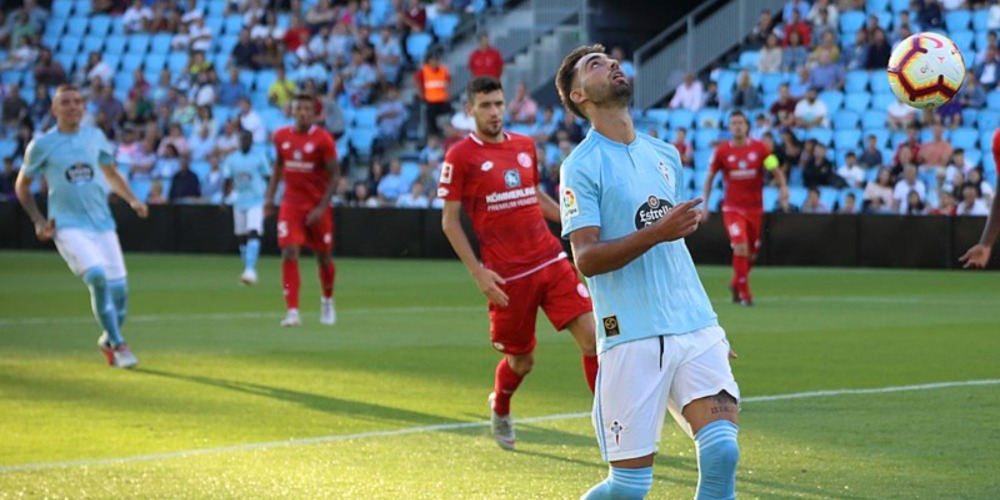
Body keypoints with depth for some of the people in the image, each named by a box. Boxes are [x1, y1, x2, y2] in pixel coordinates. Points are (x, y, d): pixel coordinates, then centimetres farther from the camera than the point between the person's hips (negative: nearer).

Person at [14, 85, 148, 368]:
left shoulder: (95, 137, 8)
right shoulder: (42, 145, -2)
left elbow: (111, 173, 23)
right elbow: (22, 186, 8)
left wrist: (132, 200, 8)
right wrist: (38, 221, -3)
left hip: (102, 223, 4)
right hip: (67, 226, -4)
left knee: (118, 289, -1)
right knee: (97, 277, -25)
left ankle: (109, 341, 27)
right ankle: (118, 345, -14)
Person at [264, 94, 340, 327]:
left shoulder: (323, 139, -10)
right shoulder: (281, 136, 3)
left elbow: (334, 175, -9)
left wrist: (322, 208, -16)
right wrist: (269, 196, 9)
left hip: (317, 206, -2)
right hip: (291, 204, 2)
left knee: (323, 257, 10)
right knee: (289, 253, -13)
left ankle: (327, 301, 37)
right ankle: (292, 312, -14)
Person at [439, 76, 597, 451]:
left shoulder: (525, 146, 11)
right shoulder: (460, 157, -5)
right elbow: (450, 221, -4)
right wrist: (478, 272, -11)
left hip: (551, 261, 4)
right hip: (507, 276, -4)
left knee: (593, 337, -10)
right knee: (521, 360, 8)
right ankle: (499, 409, 42)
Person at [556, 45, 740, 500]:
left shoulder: (665, 155, 17)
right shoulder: (582, 166, -3)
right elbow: (586, 258, -12)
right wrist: (657, 232, -24)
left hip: (696, 328, 5)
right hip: (632, 338, -5)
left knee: (722, 452, -14)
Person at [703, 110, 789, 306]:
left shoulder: (760, 148, -2)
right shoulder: (722, 151, -3)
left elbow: (776, 170, -2)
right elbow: (710, 177, 7)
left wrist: (783, 186, -22)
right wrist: (704, 203, 3)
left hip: (755, 208, 2)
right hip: (732, 208, -2)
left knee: (752, 253, 10)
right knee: (740, 247, -19)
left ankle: (736, 283, 37)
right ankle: (744, 293, -8)